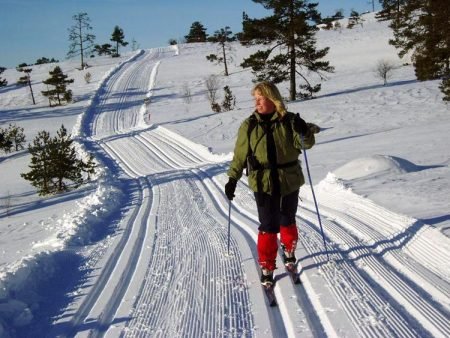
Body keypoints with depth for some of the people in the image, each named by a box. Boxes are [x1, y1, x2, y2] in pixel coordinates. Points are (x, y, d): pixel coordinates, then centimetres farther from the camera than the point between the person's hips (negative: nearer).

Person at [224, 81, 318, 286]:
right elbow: (240, 155, 1)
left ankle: (289, 251, 44)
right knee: (268, 226, -2)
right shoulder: (249, 125, -2)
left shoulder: (289, 121, -4)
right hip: (263, 183, -1)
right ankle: (267, 267, 12)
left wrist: (305, 132, -31)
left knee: (288, 221, 17)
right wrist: (232, 179, -3)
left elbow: (306, 144, -11)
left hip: (289, 181, 1)